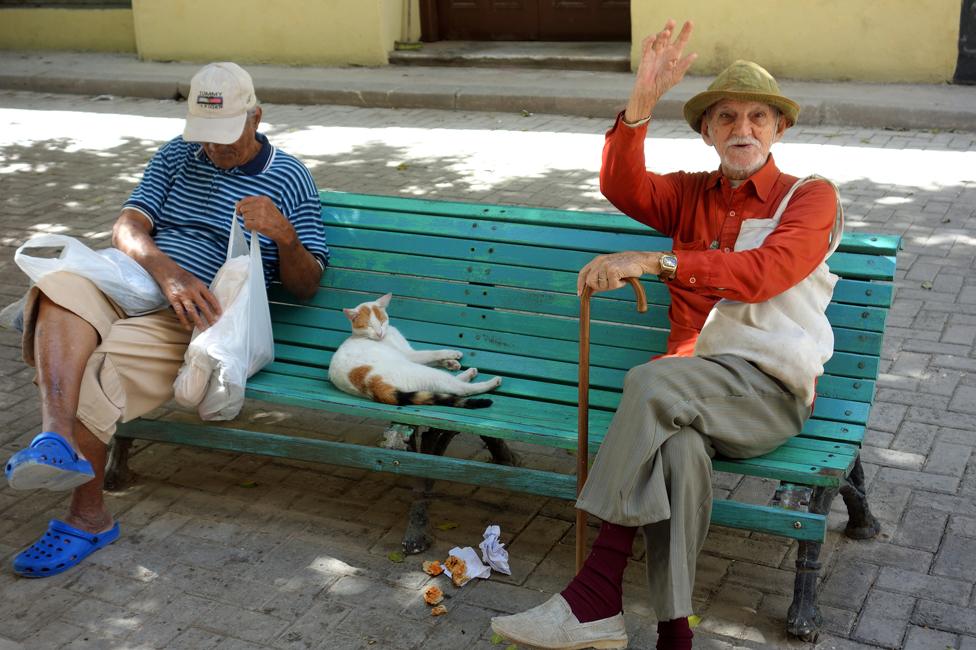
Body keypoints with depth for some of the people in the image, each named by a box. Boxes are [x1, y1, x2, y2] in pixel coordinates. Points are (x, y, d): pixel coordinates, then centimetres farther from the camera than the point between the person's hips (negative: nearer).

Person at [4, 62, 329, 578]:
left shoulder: (289, 179, 8)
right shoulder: (177, 155, 18)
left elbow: (305, 288, 6)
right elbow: (126, 228, 4)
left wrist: (285, 236, -16)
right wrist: (168, 270, -18)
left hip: (195, 317, -4)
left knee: (88, 375, -29)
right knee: (61, 289, -31)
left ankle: (87, 518, -16)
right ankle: (57, 438, -48)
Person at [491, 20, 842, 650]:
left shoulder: (811, 197, 7)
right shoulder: (691, 194, 21)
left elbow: (762, 274, -14)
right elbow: (622, 188, -1)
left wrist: (653, 261, -23)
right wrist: (642, 101, -16)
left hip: (773, 390, -3)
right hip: (694, 384, 3)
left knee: (652, 382, -34)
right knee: (677, 448, -35)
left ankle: (595, 597, -33)